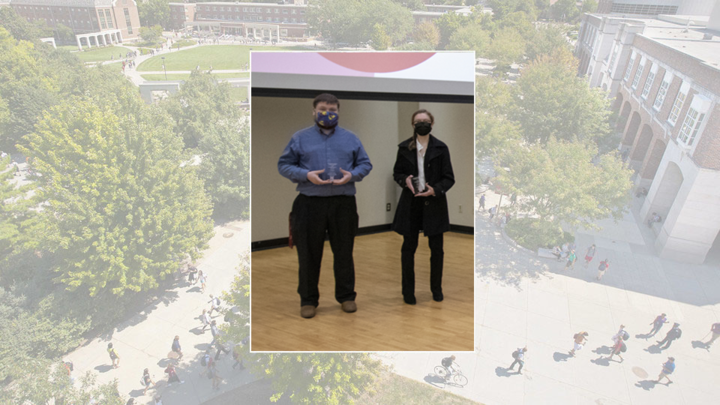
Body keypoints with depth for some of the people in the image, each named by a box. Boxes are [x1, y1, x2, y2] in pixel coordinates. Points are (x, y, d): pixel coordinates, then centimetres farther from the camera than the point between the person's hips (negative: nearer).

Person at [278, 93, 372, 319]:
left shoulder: (350, 138, 11)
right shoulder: (300, 138, 6)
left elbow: (365, 164, 11)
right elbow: (284, 165, 3)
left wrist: (352, 175, -10)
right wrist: (306, 175, -14)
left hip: (343, 204, 1)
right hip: (309, 204, -1)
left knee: (344, 253, 9)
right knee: (308, 254, 5)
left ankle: (346, 296, 25)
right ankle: (308, 300, 20)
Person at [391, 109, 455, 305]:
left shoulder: (440, 148, -3)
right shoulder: (404, 147, 1)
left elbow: (449, 178, -1)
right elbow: (397, 172, 8)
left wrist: (435, 190, -19)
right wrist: (405, 180, -14)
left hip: (434, 203, 0)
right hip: (411, 203, 1)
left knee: (436, 248, 8)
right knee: (408, 247, 5)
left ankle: (437, 289, 28)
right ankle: (408, 291, 19)